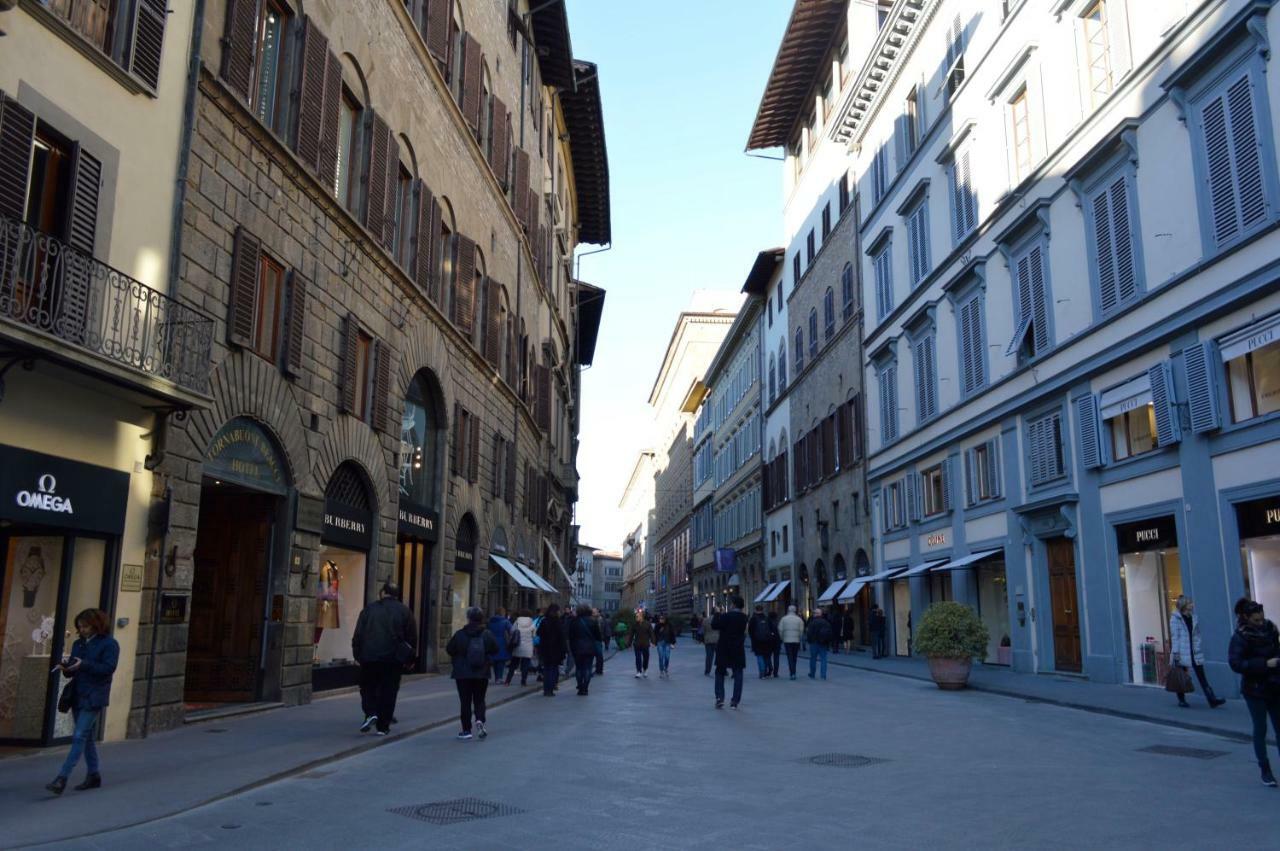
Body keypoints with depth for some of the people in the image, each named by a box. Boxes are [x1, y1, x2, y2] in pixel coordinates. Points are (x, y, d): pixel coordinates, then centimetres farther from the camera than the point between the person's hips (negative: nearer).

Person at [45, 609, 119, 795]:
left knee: (79, 737, -12)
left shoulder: (109, 644, -7)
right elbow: (73, 671, 15)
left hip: (93, 698, -8)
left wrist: (84, 664, -25)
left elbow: (108, 668, -17)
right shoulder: (79, 643, 14)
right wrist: (66, 668, -8)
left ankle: (62, 778, -14)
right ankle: (94, 775, 23)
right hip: (77, 696, 8)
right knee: (87, 738, 14)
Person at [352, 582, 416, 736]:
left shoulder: (369, 609, 3)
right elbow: (412, 636, 3)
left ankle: (371, 713, -7)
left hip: (369, 658, 0)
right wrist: (411, 657, 11)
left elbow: (358, 635, 2)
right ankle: (383, 726, 6)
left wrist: (357, 654, 9)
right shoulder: (404, 611, 3)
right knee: (388, 691, 6)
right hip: (393, 658, 0)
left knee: (368, 688, 16)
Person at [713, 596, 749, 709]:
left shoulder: (726, 616, -14)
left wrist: (717, 614, 0)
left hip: (724, 649, -3)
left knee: (720, 673, 10)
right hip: (738, 650, 3)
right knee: (738, 675, 7)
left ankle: (719, 698, 1)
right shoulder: (744, 617, 2)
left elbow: (714, 625, -14)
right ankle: (735, 701, 4)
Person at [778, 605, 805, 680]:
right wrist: (800, 639, 7)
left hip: (787, 641, -1)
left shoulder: (784, 619, -1)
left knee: (790, 657, -1)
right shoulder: (799, 619, 0)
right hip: (796, 641, 1)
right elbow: (801, 631, -5)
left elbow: (780, 630, -4)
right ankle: (793, 672, 20)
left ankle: (792, 674, -12)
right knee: (794, 657, 14)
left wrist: (782, 639, 9)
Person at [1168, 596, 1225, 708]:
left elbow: (1197, 634, 12)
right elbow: (1175, 636, -9)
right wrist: (1175, 652, -12)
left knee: (1201, 676, 0)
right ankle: (1181, 700, 16)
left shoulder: (1194, 617, 7)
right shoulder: (1175, 618, -6)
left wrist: (1198, 647, 1)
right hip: (1182, 653, -4)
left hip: (1195, 652, 4)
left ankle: (1212, 699, -3)